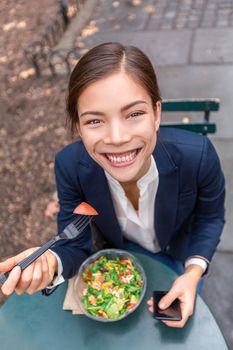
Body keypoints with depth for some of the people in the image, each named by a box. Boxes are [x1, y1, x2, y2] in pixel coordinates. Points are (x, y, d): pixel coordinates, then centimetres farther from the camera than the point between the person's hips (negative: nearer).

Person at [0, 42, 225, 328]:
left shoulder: (198, 156, -37)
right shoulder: (70, 166, -33)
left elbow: (210, 217, -16)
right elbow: (76, 245, -22)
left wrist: (194, 272, -31)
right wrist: (49, 261, -46)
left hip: (180, 255, 1)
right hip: (120, 255, 0)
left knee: (176, 320, 25)